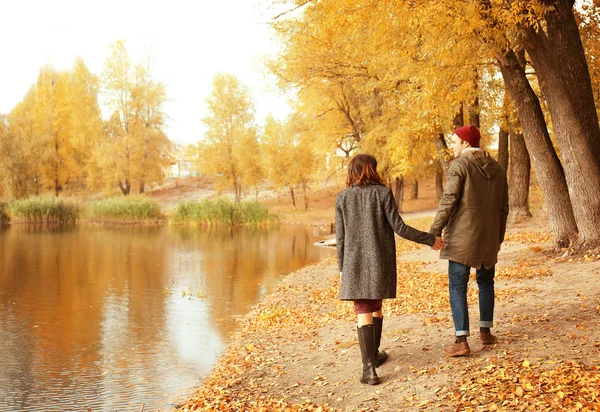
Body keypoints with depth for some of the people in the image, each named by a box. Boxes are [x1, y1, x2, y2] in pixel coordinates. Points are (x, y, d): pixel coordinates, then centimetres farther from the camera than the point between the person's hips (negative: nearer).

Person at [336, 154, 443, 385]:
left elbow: (340, 237, 1)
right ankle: (374, 354, 33)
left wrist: (341, 267, 10)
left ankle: (369, 367, -11)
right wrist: (430, 240, 1)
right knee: (376, 306, 20)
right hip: (380, 262, 0)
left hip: (355, 263, 0)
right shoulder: (382, 193, -6)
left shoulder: (342, 197, -1)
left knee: (363, 312, -1)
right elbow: (399, 227, -9)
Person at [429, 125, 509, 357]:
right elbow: (503, 207, 15)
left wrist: (435, 231, -12)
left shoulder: (459, 165, -8)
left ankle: (462, 340, -7)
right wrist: (499, 236, 23)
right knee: (485, 282, 21)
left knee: (458, 286, -2)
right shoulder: (496, 168, 12)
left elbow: (448, 200, -16)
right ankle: (485, 331, 24)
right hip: (489, 237, 6)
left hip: (462, 236, -6)